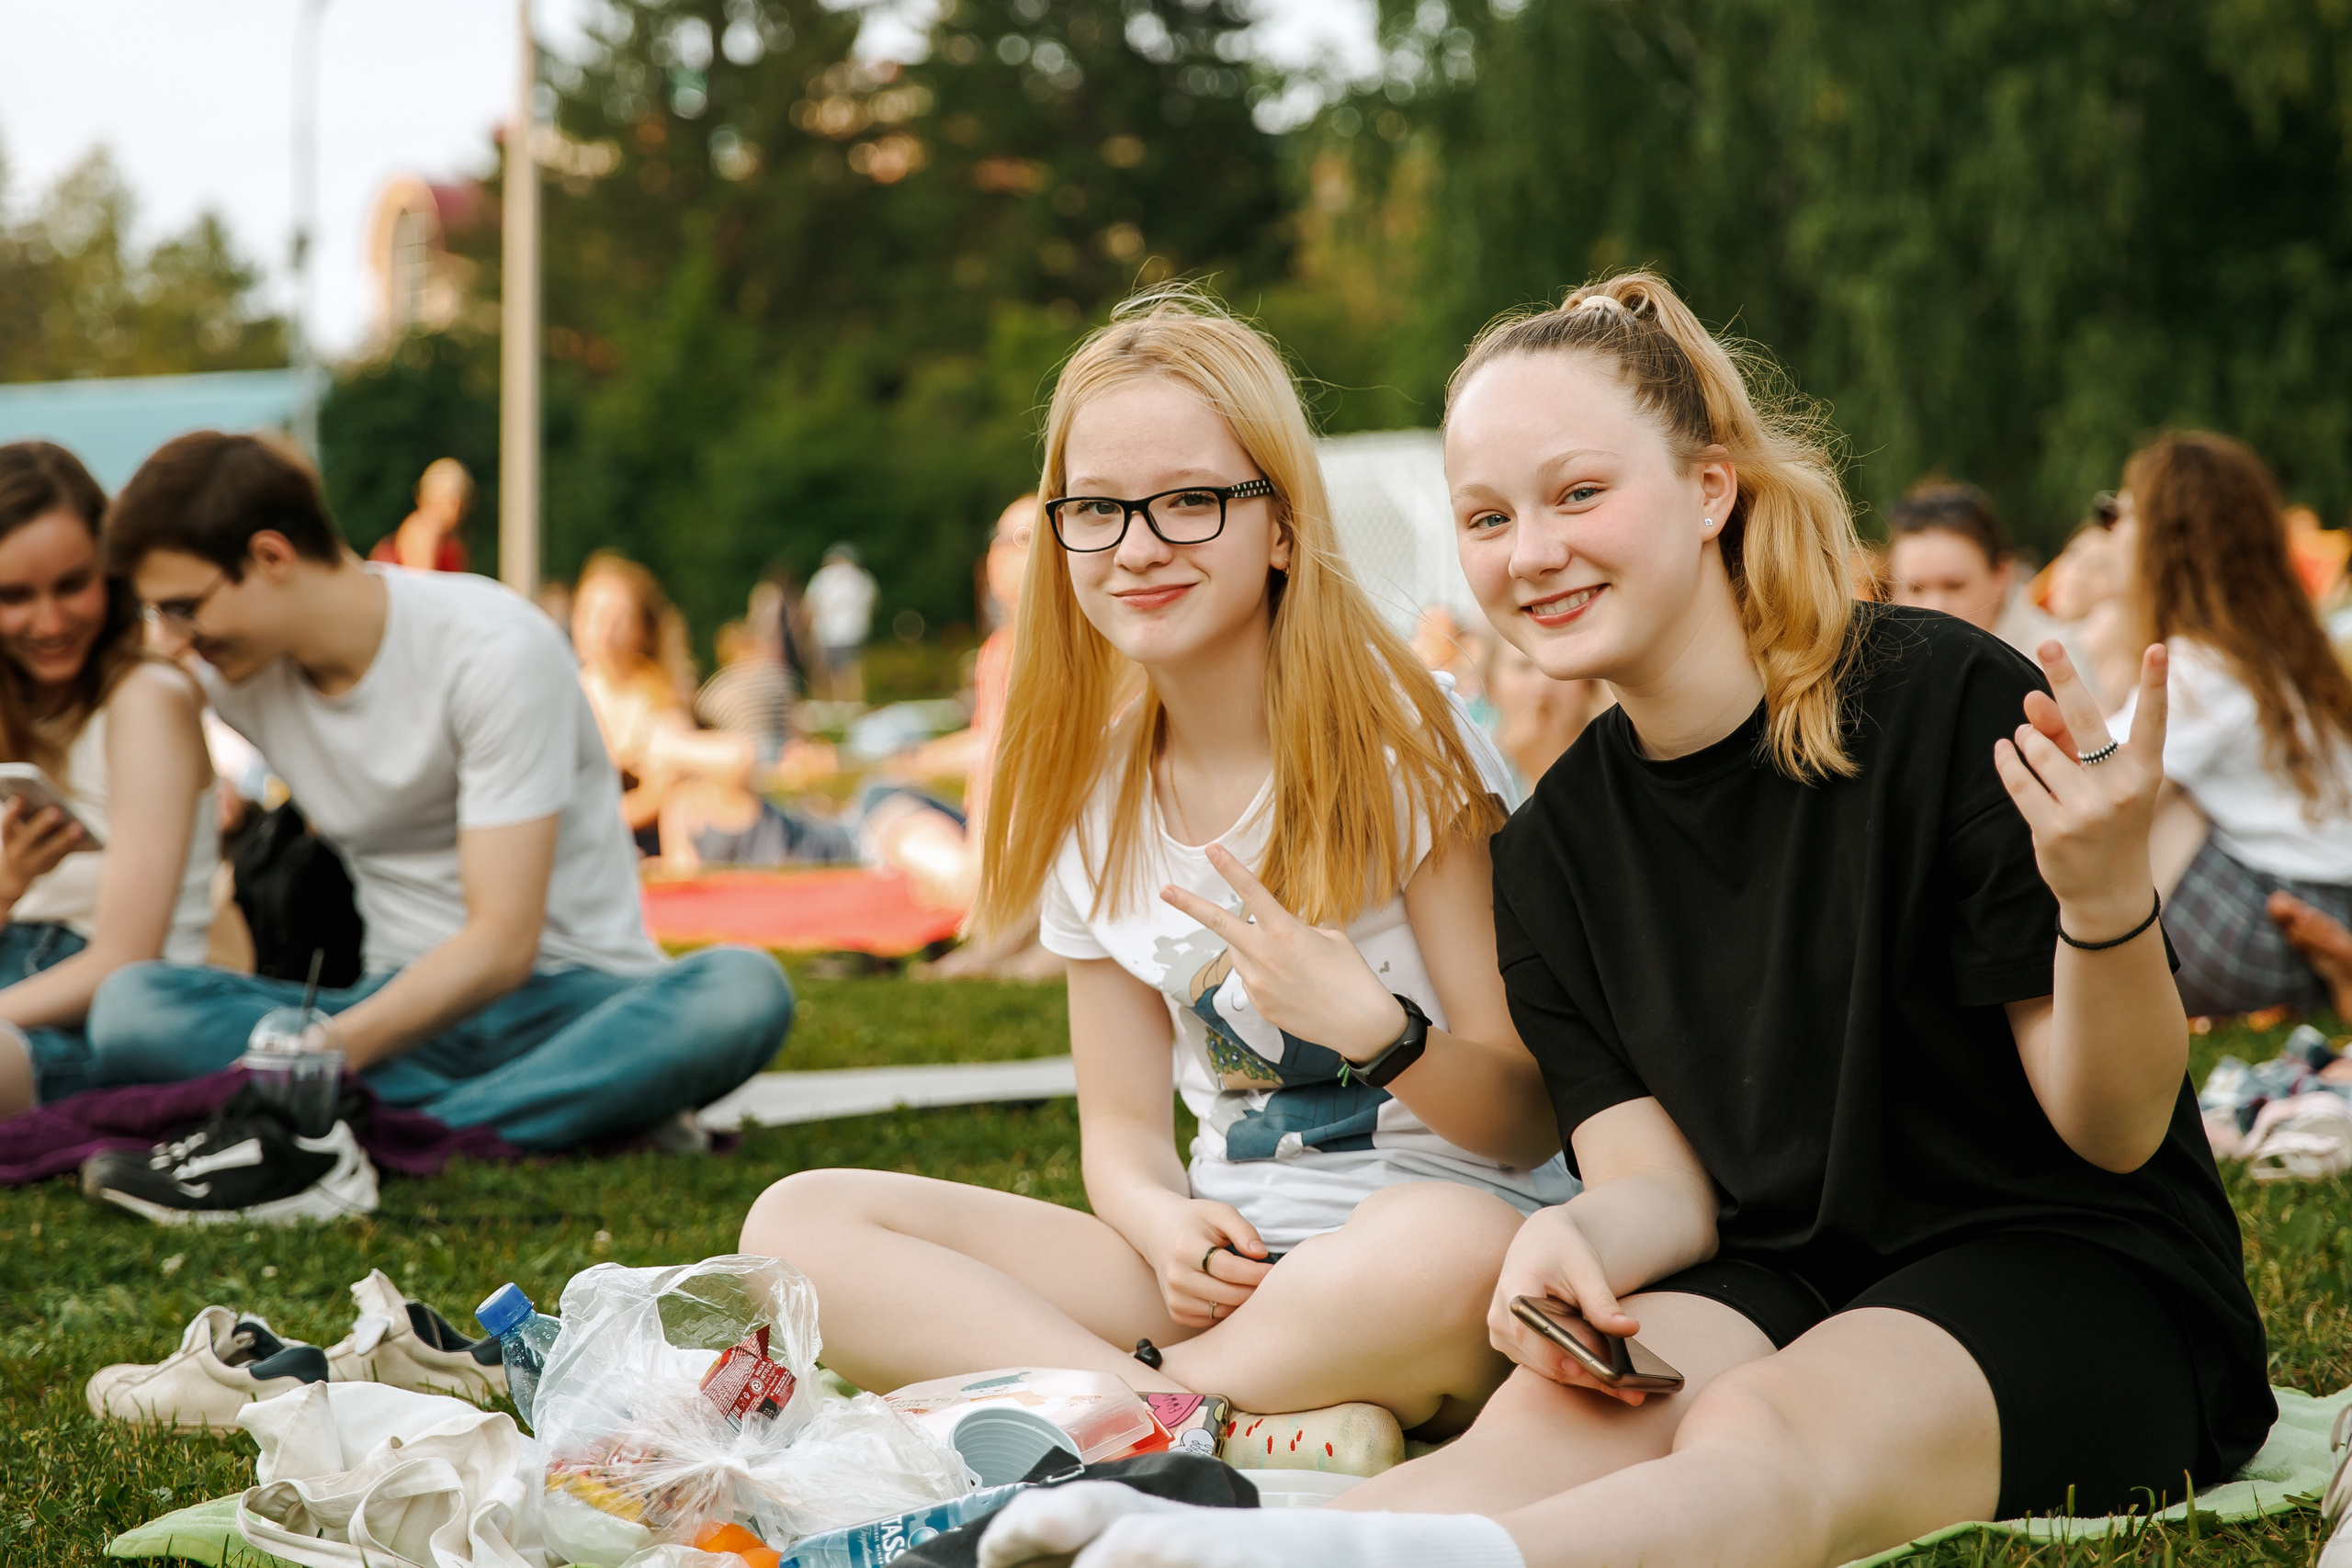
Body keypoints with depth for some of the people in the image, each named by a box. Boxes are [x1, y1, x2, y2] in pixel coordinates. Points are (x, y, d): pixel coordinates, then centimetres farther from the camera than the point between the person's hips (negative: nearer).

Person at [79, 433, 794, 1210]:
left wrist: (325, 1050, -31)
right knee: (130, 1004, -24)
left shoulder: (494, 649, -14)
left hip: (569, 999, -4)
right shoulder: (230, 676, 5)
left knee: (742, 988, -36)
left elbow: (503, 941, -21)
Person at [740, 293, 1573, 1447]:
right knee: (798, 1223, -13)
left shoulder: (1400, 743, -6)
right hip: (1231, 1258, 5)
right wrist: (1167, 1225, -13)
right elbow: (1123, 1129, 12)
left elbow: (1527, 1124, -6)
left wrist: (1371, 1024, -28)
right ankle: (1255, 1428, -26)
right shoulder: (1092, 797, 9)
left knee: (1445, 1249, -42)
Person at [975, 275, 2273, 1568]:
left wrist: (2108, 903, -31)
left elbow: (2114, 1132, -9)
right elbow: (1662, 1182, 0)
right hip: (1781, 1285, 4)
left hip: (2076, 1274, -4)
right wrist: (1575, 1236, -25)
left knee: (1765, 1427, -35)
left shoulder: (1946, 700, -10)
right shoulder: (1555, 848, 7)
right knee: (1561, 1407, -30)